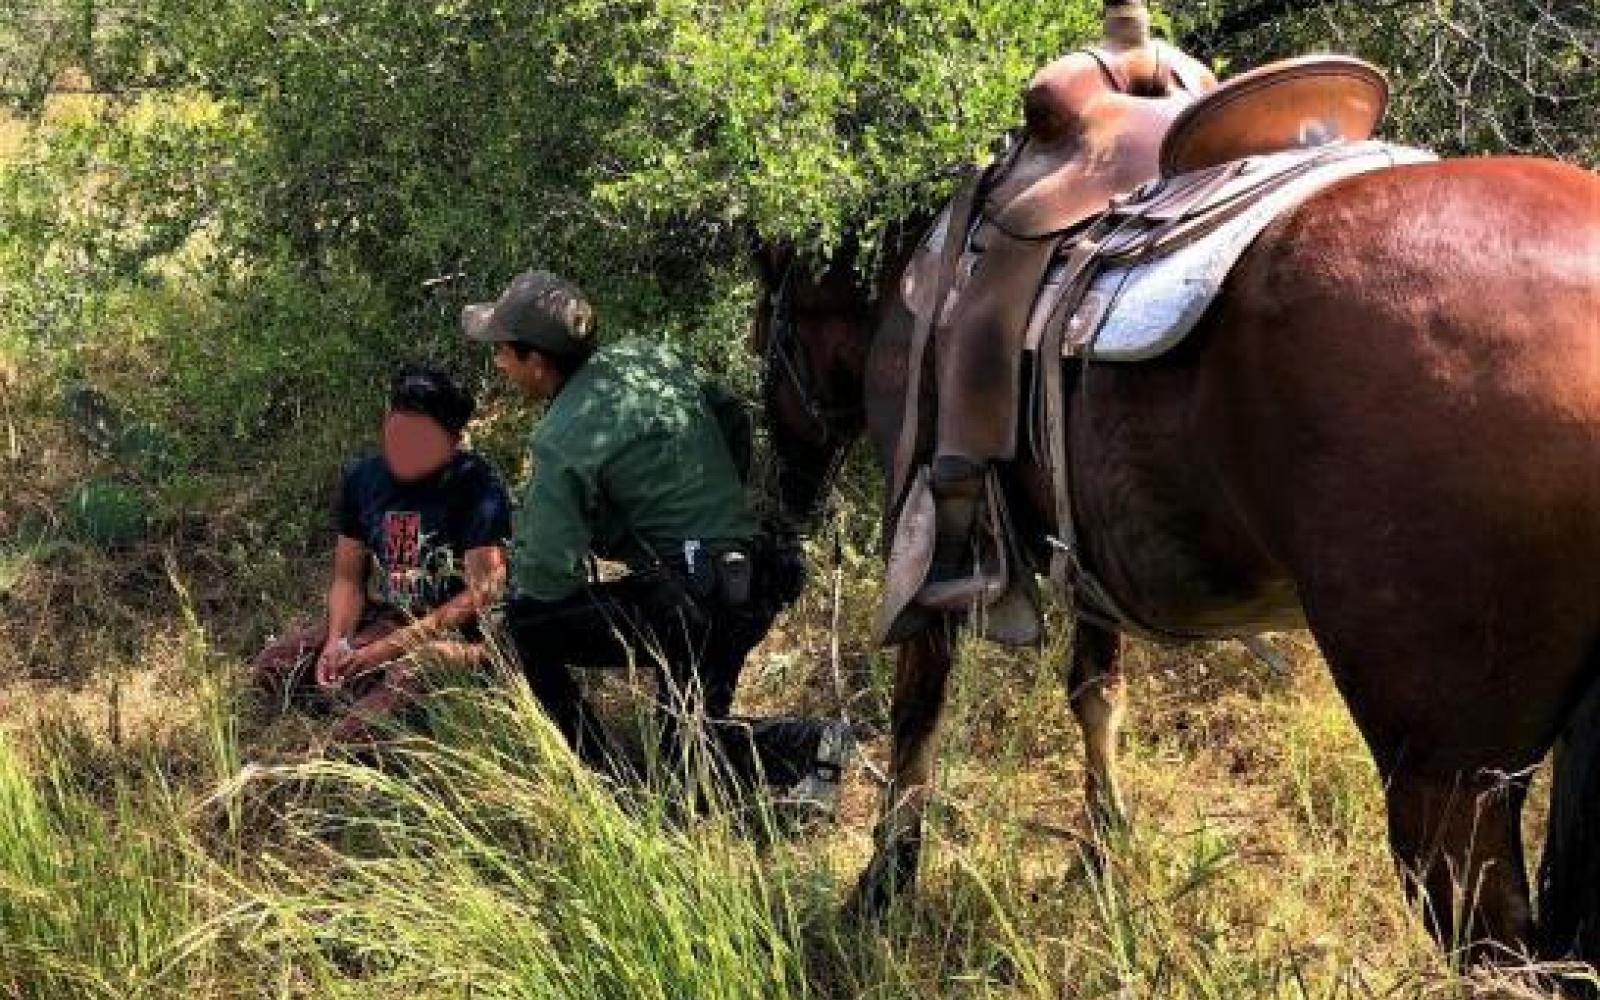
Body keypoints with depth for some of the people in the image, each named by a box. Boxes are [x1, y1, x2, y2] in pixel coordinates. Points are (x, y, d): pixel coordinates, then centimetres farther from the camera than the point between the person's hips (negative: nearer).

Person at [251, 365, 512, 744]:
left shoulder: (476, 486, -15)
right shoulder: (362, 477, 5)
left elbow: (483, 591, -19)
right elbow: (348, 577, 10)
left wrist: (388, 648, -21)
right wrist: (336, 641, -11)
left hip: (456, 634, -7)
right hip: (384, 618, 8)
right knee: (272, 667, -8)